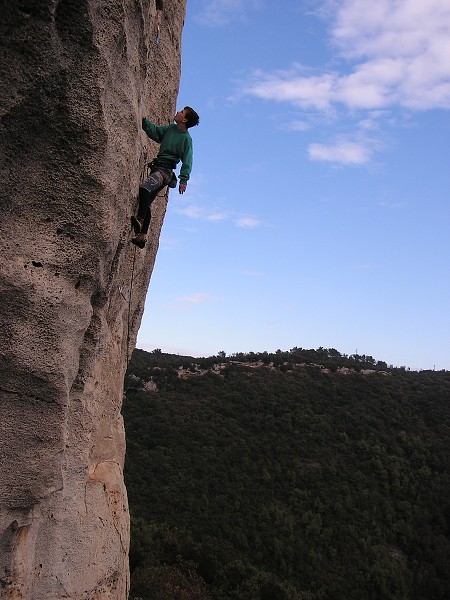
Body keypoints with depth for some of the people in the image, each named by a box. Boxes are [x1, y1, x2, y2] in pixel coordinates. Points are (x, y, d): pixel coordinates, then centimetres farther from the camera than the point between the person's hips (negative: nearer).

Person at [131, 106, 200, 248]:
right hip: (156, 168, 9)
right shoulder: (170, 129, 14)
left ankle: (140, 221, -41)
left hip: (165, 171, -9)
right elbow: (154, 132, 19)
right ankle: (142, 236, 12)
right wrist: (143, 120, 7)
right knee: (146, 202, 8)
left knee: (144, 188, -35)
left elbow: (187, 160, -11)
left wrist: (184, 180, -19)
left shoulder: (186, 138, -7)